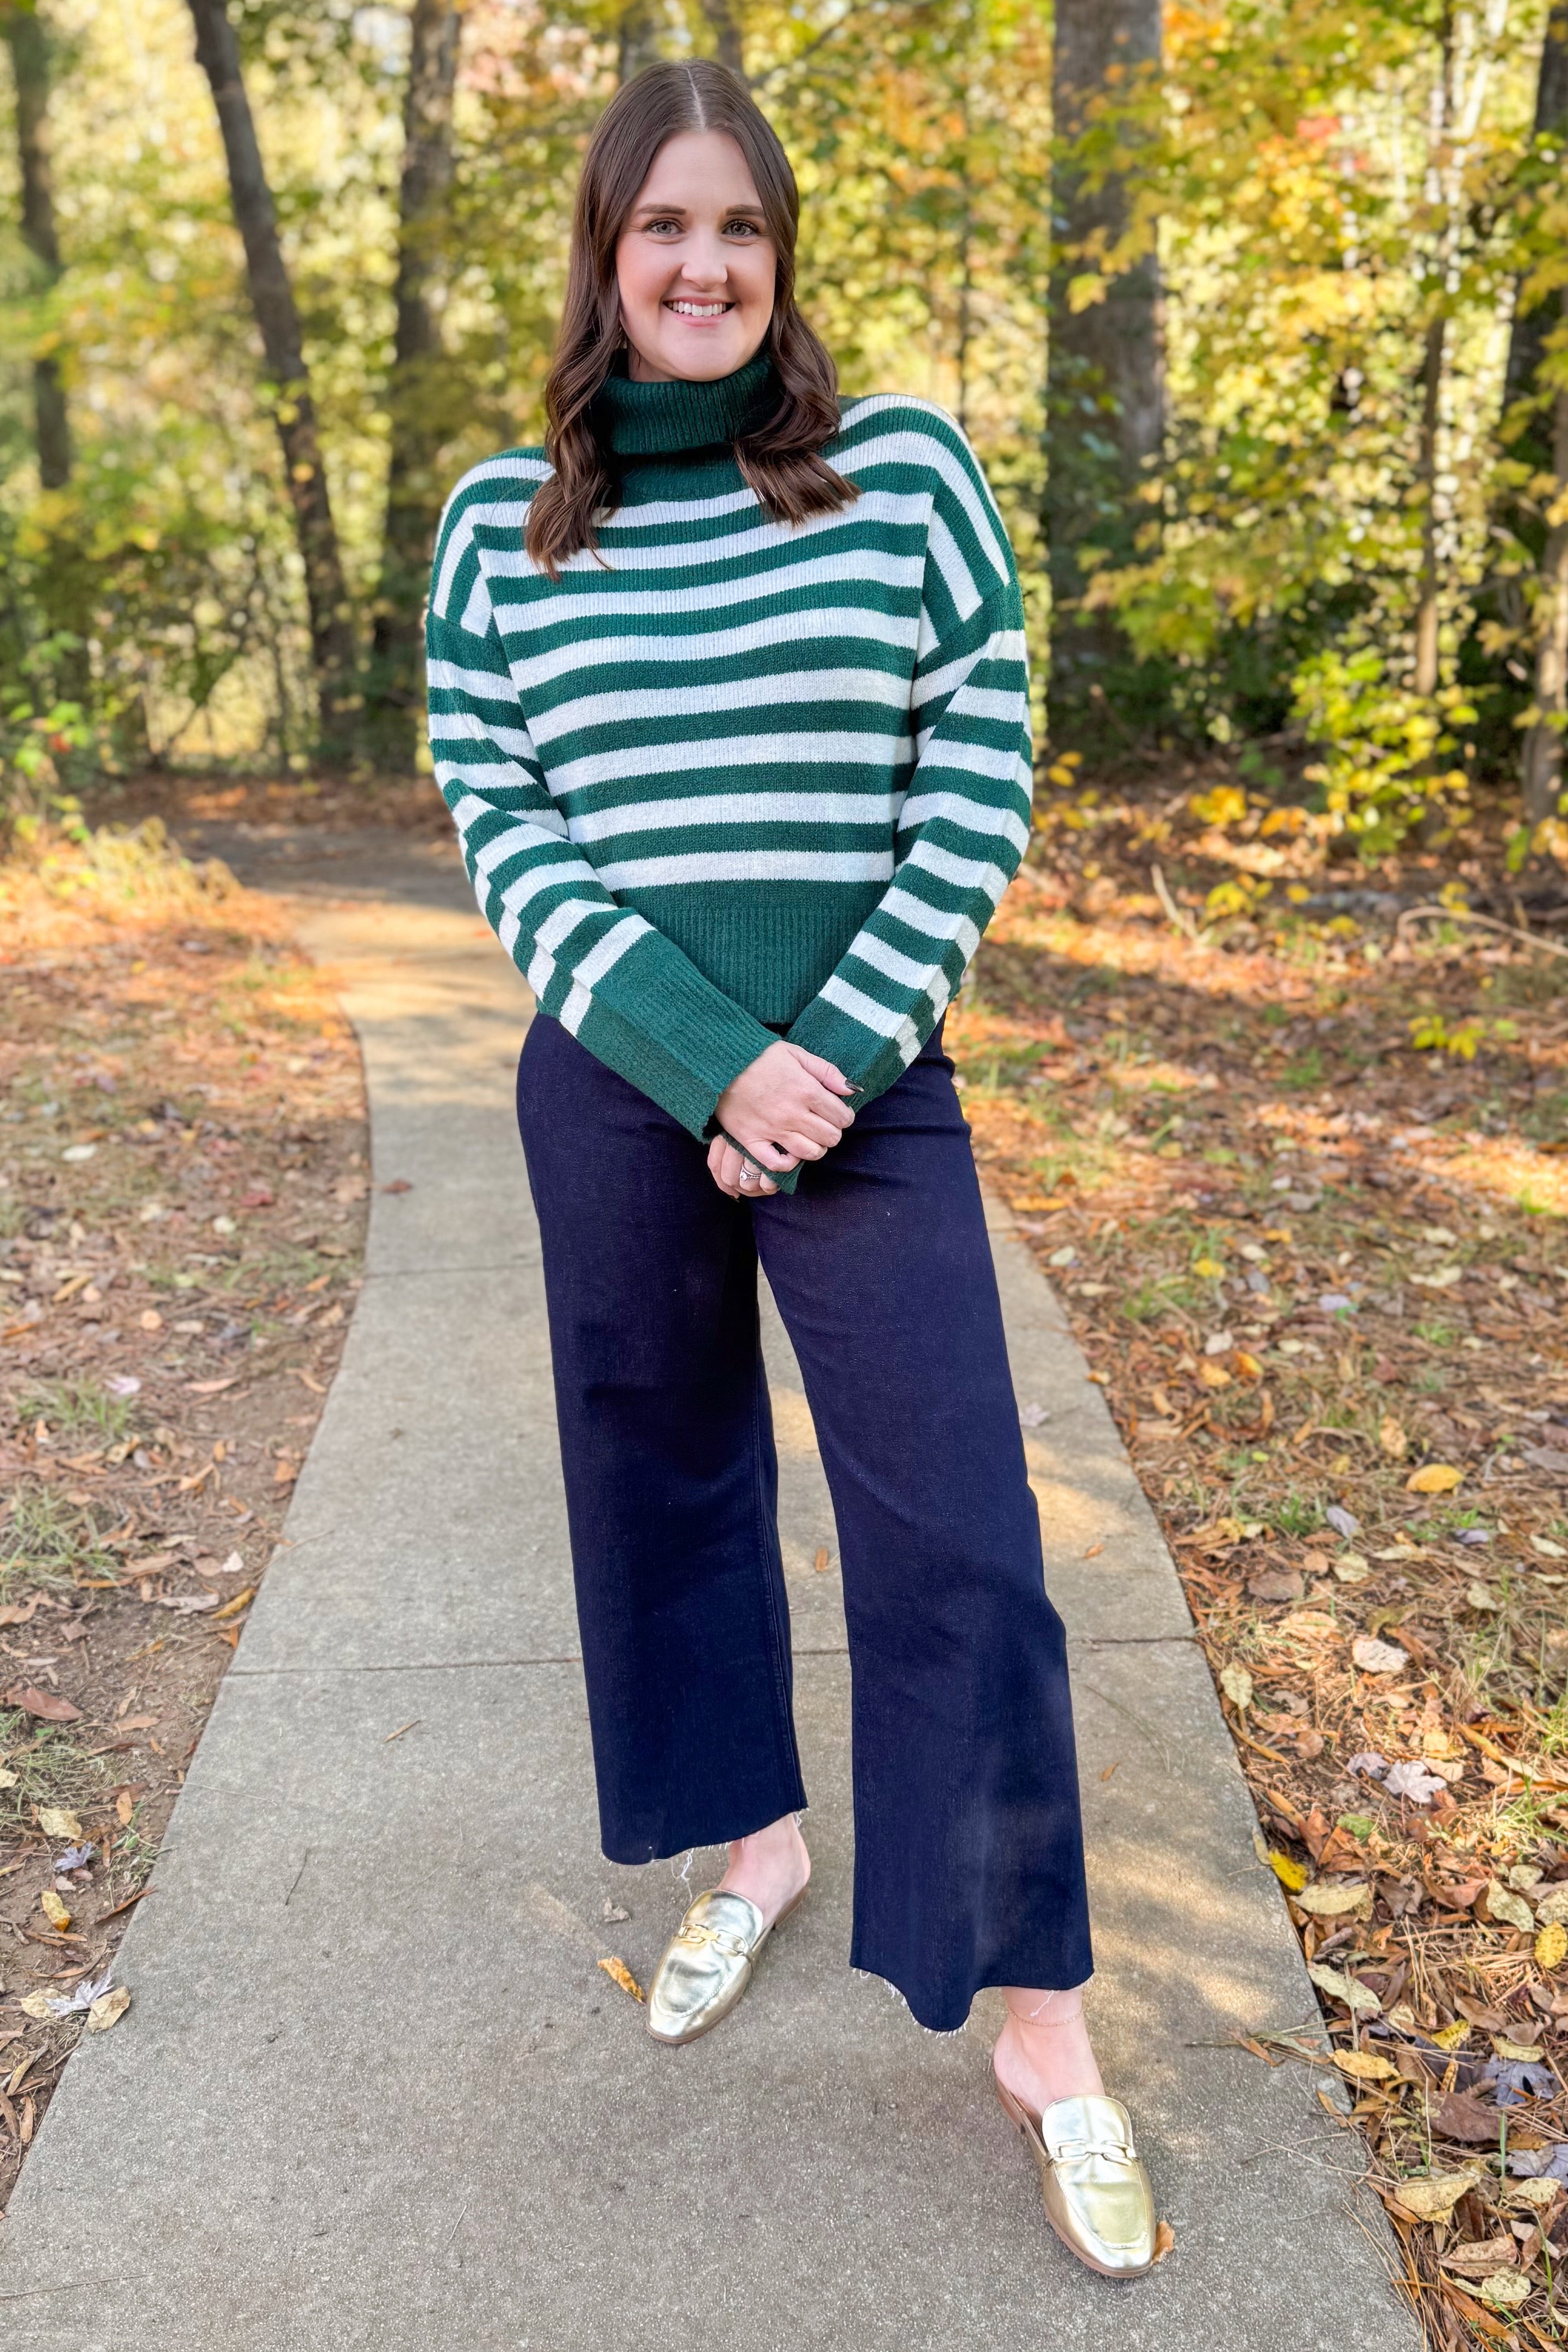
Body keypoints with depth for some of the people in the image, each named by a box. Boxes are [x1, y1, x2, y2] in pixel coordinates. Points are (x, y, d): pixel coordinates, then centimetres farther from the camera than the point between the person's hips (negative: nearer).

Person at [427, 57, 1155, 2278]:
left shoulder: (907, 466, 1)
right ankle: (758, 1843, 40)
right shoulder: (506, 518, 4)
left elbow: (982, 782, -2)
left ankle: (1041, 2029, 16)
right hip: (616, 1095, 2)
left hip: (865, 1093, -2)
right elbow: (497, 821, 0)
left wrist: (833, 1050, -12)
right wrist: (698, 1057, -13)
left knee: (958, 1550, -2)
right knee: (669, 1487, 15)